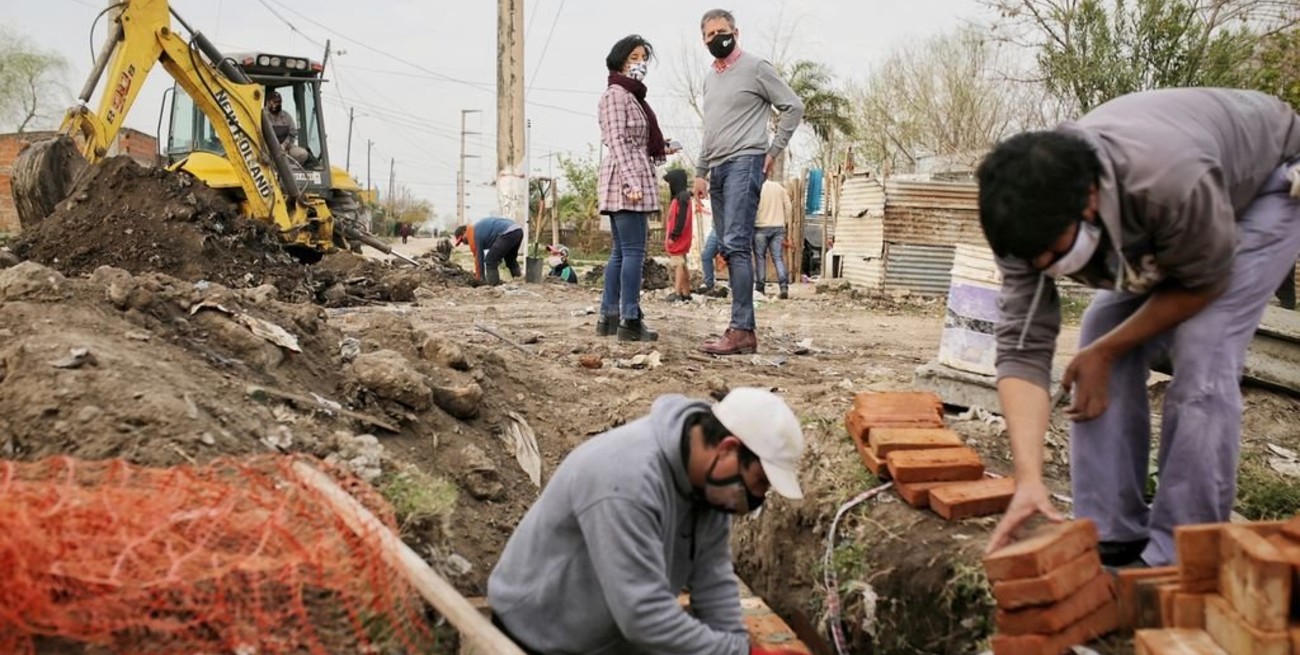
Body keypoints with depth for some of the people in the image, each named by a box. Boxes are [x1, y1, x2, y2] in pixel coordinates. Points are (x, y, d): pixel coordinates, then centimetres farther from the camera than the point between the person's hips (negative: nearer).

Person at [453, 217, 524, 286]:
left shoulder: (473, 234, 3)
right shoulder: (479, 228, 31)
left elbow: (478, 257, 7)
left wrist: (479, 278, 17)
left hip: (508, 233, -10)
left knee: (490, 261, -2)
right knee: (510, 259, 29)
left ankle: (494, 286, -2)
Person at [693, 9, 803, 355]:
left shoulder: (756, 67, -1)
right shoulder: (709, 78, 21)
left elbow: (793, 106, -2)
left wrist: (773, 150, -6)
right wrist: (701, 172, 20)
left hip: (744, 163, -8)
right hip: (718, 168, 8)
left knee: (736, 245, -17)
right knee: (728, 248, 5)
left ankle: (742, 330, -19)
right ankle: (741, 327, 8)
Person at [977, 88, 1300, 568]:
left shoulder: (1171, 181, -45)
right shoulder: (1033, 213, -28)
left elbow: (1203, 284, -24)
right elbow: (1022, 348, -31)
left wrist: (1105, 351, -22)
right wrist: (1028, 479, -40)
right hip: (1154, 223, 5)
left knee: (1201, 354, -22)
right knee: (1102, 338, -9)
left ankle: (1181, 557, -12)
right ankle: (1112, 539, 1)